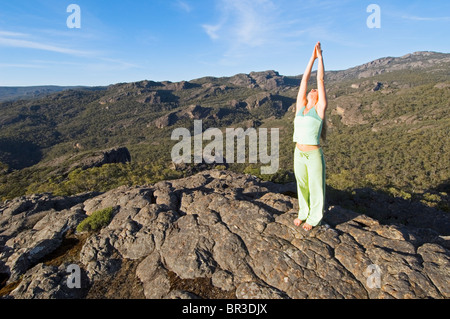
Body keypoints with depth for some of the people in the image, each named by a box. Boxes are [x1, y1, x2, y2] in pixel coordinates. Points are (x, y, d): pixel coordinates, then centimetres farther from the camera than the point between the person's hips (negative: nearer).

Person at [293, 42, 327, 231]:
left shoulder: (320, 108, -5)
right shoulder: (301, 106, 7)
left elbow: (321, 79, -5)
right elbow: (305, 79, 8)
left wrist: (320, 56, 2)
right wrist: (312, 58, 11)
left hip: (314, 155, -5)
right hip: (299, 154, 5)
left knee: (315, 187, 10)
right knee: (302, 186, 18)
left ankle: (314, 218, 28)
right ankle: (304, 213, 37)